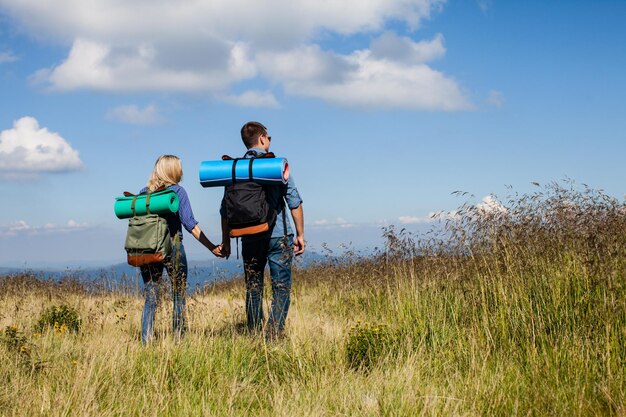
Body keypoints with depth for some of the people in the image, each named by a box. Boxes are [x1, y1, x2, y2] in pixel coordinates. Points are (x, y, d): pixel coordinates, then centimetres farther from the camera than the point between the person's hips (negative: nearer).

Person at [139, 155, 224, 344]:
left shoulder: (143, 192, 8)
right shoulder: (177, 191, -4)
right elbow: (189, 223, -11)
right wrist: (211, 247, -11)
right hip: (172, 248, -3)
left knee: (151, 299, 7)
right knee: (179, 297, 8)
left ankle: (145, 343, 2)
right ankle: (178, 341, 7)